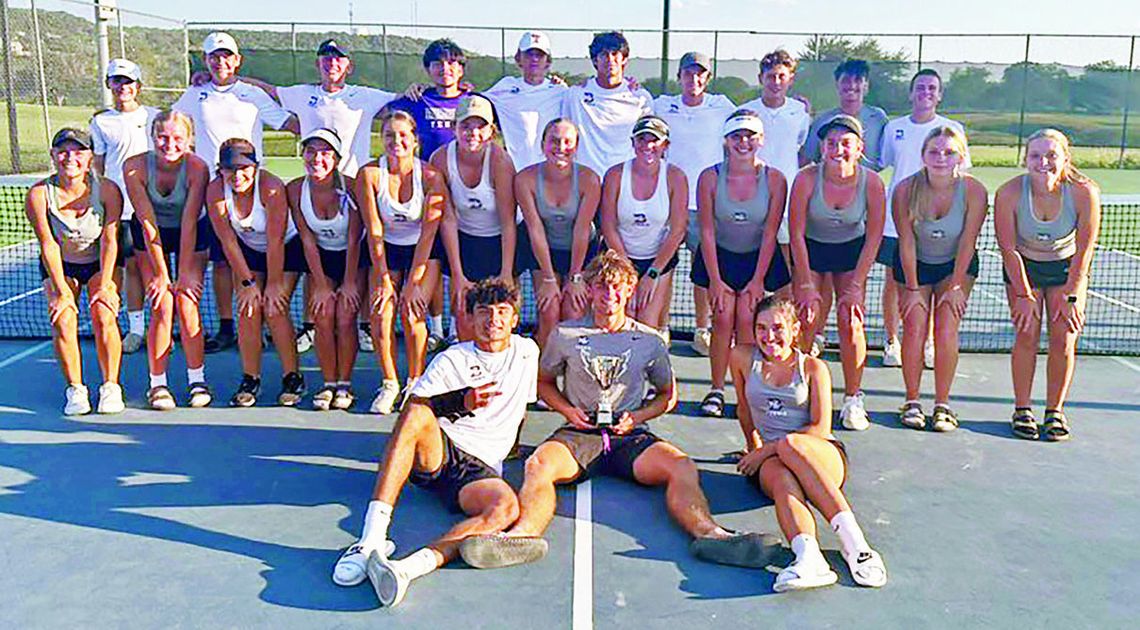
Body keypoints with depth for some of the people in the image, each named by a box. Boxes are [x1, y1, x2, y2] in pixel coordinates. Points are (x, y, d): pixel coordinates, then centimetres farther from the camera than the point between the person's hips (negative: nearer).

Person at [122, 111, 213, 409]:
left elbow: (189, 223, -23)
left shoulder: (197, 167, -25)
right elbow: (147, 222, -21)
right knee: (162, 308, -9)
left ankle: (197, 380, 5)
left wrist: (185, 272, -21)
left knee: (187, 305, -10)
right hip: (150, 235, 1)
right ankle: (157, 383, 2)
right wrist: (161, 273, -19)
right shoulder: (135, 167, -22)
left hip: (193, 235, 0)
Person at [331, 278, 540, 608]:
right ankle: (371, 539, -42)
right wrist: (462, 402, -18)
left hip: (481, 469, 1)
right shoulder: (451, 360, 9)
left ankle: (407, 568, -53)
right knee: (419, 414, -35)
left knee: (506, 507, -35)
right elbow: (413, 410, -4)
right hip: (436, 453, -1)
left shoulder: (527, 352, 18)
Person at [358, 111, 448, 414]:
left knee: (412, 314, -17)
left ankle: (416, 383, 4)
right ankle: (389, 384, 7)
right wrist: (384, 280, -14)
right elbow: (374, 232, -12)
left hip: (424, 252, -1)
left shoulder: (431, 177, -17)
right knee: (380, 315, -13)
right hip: (386, 251, 2)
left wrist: (413, 282, -18)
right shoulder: (370, 174, -14)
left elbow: (428, 232, -16)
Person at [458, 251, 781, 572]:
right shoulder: (565, 334, 8)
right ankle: (525, 532, -58)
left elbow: (668, 395, 20)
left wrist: (637, 417, 0)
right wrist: (568, 410, 0)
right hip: (579, 433, 0)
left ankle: (708, 533, -50)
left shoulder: (649, 341, 10)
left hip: (630, 436, 1)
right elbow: (545, 382, 21)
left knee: (683, 467, -29)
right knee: (538, 464, -33)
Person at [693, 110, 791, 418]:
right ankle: (716, 390, 2)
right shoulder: (710, 178, -15)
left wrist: (758, 280, -11)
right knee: (723, 319, -8)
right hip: (720, 256, 0)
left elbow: (770, 234, -11)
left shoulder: (774, 179, -16)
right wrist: (714, 279, -12)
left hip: (758, 258, 0)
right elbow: (707, 231, -11)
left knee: (746, 320, -10)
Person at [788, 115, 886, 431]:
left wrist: (855, 286, -12)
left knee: (851, 324, -7)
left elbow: (874, 237, -10)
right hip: (811, 249, 0)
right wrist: (807, 285, -14)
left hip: (851, 251, 0)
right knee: (807, 322, -8)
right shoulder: (806, 179, -25)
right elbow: (796, 234, -15)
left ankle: (853, 399, 8)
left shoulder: (871, 182, -22)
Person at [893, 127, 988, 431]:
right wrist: (912, 289, -13)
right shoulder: (905, 190, -23)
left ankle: (942, 405, 1)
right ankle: (911, 403, 5)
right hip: (915, 264, 0)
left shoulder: (974, 191, -23)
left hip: (956, 265, 0)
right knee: (914, 329, -8)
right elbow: (907, 243, -16)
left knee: (946, 332, -10)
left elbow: (968, 243, -15)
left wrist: (956, 286, -11)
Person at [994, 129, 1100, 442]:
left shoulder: (1084, 192, -25)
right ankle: (1022, 410, 4)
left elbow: (1084, 251, -15)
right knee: (1026, 336, -7)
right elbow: (1009, 249, -16)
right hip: (1023, 266, 0)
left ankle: (1055, 412, 8)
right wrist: (1024, 295, -14)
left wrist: (1071, 296, -14)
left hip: (1067, 267, 1)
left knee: (1064, 340, -5)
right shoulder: (1009, 193, -25)